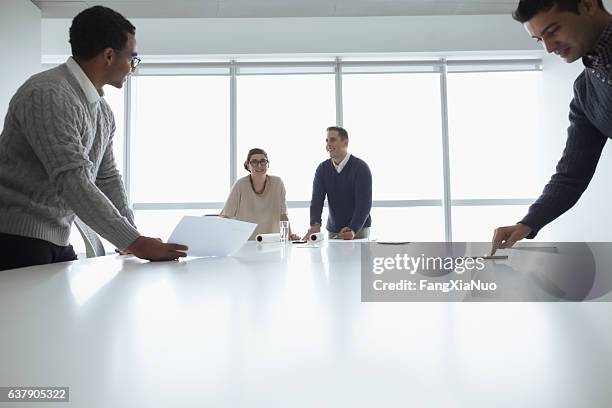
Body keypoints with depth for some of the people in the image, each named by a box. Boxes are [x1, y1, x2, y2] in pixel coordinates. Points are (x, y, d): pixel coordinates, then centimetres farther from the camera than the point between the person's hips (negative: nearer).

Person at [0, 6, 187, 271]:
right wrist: (134, 242, -26)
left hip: (58, 240, 8)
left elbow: (107, 178, 13)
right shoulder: (47, 95, -20)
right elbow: (73, 182, -27)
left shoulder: (103, 112, 9)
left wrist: (134, 238, 6)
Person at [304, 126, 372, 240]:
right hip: (332, 231, 4)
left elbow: (364, 203, -20)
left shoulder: (361, 167, -13)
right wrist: (315, 225, -28)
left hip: (358, 230, -3)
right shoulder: (322, 169, 0)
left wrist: (353, 230, -34)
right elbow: (317, 199, -9)